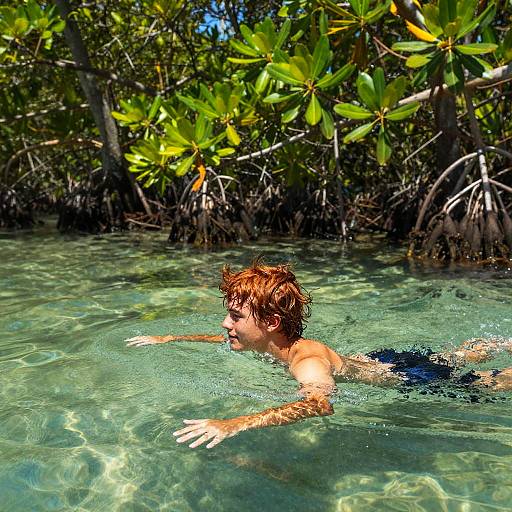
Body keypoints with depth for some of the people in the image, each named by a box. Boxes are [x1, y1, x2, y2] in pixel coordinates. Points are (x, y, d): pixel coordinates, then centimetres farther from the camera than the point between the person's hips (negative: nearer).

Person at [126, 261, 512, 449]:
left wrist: (235, 424, -72)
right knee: (460, 355, 31)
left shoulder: (307, 363, -41)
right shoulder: (273, 341, -15)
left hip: (407, 378, -7)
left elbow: (321, 403, -62)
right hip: (379, 361, 7)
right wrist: (168, 339, -1)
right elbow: (226, 340, 2)